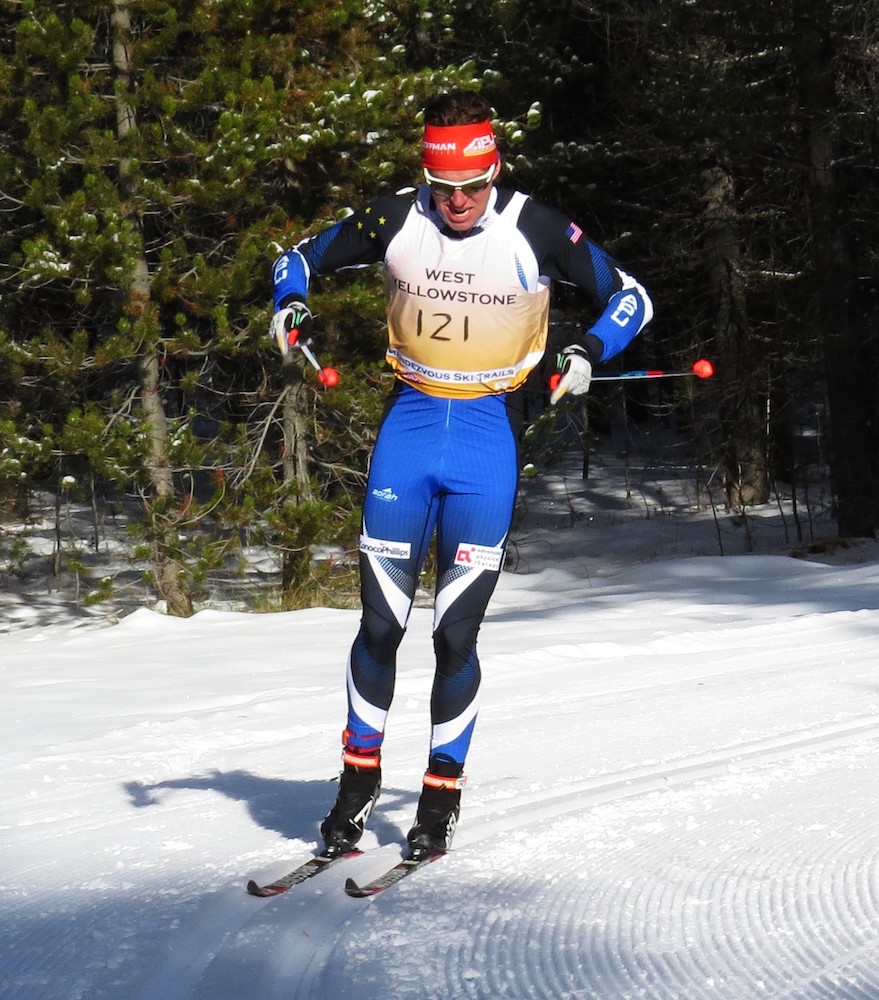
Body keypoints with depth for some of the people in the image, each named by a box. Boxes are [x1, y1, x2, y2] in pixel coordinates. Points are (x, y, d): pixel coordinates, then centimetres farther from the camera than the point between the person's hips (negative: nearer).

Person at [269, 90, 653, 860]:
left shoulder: (536, 232, -9)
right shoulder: (394, 222, -3)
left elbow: (630, 297, 0)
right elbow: (303, 257, 11)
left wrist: (588, 352, -19)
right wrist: (290, 302, -11)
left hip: (489, 433, -2)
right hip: (410, 424, 2)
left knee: (456, 632, -4)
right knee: (380, 623, 0)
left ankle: (443, 794, 13)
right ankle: (360, 774, 19)